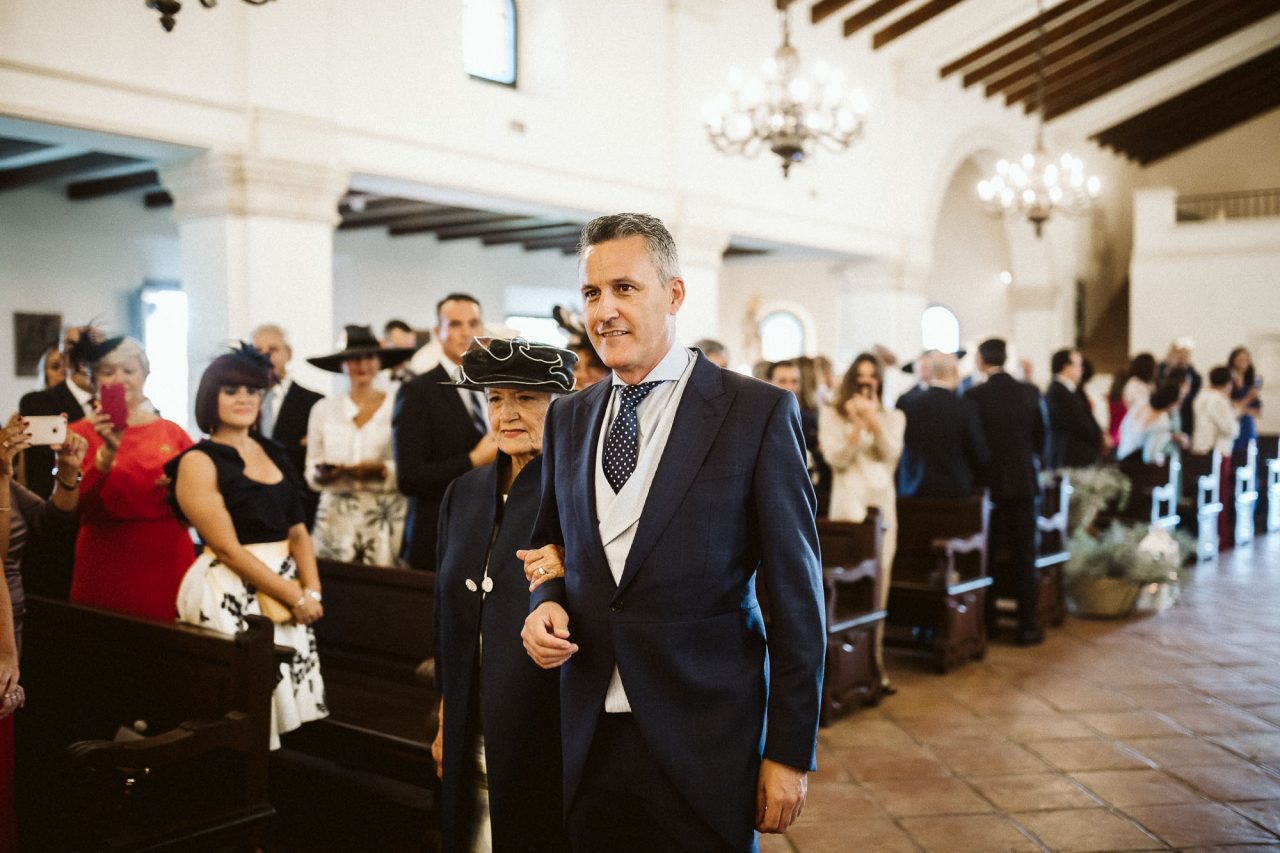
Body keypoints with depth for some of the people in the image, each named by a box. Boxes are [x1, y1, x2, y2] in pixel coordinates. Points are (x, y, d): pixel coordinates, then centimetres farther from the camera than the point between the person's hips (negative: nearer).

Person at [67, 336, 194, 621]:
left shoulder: (172, 432, 8)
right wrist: (107, 451, -19)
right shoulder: (80, 433, 2)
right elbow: (74, 504, -8)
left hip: (169, 566, 2)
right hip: (107, 570, -2)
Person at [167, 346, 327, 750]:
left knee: (288, 698, 6)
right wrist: (294, 596, -14)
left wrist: (311, 590, -6)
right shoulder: (198, 462, -6)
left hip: (289, 588, 6)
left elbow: (298, 531, 11)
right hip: (231, 596, -6)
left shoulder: (274, 453, 13)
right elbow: (227, 547, -13)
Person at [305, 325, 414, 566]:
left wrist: (382, 470, -18)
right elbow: (311, 474, 11)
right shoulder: (323, 409, 9)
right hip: (335, 518, 2)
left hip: (387, 519, -2)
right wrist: (323, 474, -9)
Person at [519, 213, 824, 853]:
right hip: (588, 740, 4)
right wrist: (548, 604, -3)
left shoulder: (759, 413, -8)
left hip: (704, 740, -4)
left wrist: (790, 752, -8)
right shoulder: (567, 418, 8)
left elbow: (796, 596, -7)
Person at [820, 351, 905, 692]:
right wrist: (857, 424, -13)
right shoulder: (832, 414, 6)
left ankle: (874, 659, 7)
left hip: (882, 505, 3)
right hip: (847, 505, -2)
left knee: (878, 586, 1)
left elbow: (891, 455, -3)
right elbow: (837, 459, -5)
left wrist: (874, 421, -13)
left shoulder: (893, 417, 13)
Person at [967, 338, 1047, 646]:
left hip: (989, 482, -2)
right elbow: (1041, 437, 6)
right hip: (1025, 481, 2)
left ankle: (986, 622, 17)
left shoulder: (974, 396, -11)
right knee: (1024, 555, 6)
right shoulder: (1029, 392, -2)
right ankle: (1027, 625, 9)